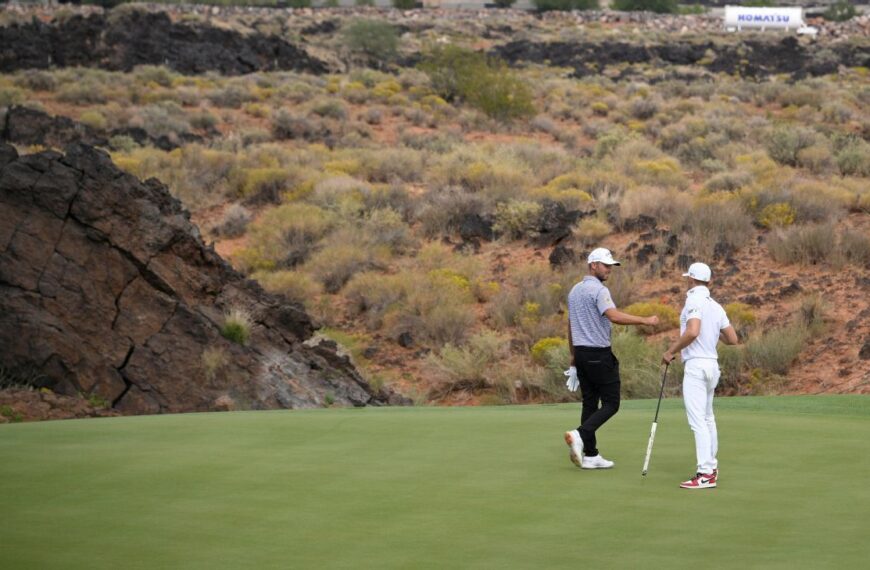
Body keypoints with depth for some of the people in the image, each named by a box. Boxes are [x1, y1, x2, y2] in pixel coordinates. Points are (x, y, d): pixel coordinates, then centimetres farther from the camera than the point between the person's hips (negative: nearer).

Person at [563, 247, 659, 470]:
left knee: (590, 403, 9)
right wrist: (645, 320, -26)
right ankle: (580, 435, -19)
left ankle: (590, 455, 7)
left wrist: (574, 356, 24)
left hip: (581, 353, 9)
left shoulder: (575, 290, 14)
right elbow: (614, 316, -30)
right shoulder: (599, 290, -14)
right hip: (599, 355, -9)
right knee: (610, 403, -2)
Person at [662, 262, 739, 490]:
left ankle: (705, 475, -19)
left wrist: (671, 351, -13)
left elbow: (692, 332, -26)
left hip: (696, 366, -9)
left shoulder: (694, 301, -12)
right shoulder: (716, 307, 12)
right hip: (712, 365, 9)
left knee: (697, 420, -12)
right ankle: (711, 466, 29)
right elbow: (732, 339, 14)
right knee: (708, 418, 20)